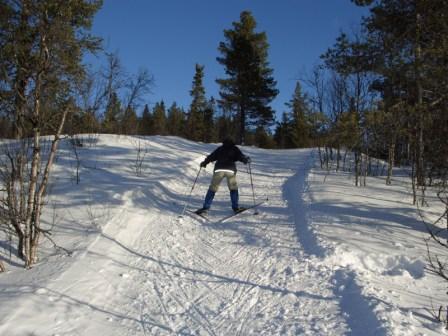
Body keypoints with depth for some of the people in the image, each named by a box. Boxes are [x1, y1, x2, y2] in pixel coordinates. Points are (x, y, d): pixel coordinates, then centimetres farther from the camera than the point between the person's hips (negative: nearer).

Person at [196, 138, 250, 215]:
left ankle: (205, 208, -3)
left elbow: (211, 157, 20)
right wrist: (247, 160, 20)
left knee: (212, 188, 3)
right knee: (233, 188, 16)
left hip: (219, 169, 1)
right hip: (231, 170, -1)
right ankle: (235, 207, 12)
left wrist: (204, 163, 31)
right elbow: (241, 156, 5)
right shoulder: (235, 149, 18)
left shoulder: (220, 149, 23)